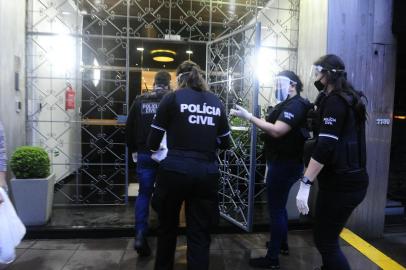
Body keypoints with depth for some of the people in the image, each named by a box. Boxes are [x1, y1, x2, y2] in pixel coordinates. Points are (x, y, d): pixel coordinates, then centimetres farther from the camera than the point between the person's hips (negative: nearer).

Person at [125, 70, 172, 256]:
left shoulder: (139, 101, 3)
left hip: (144, 154, 2)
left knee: (144, 194, 10)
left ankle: (140, 236, 0)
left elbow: (129, 128, 7)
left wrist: (132, 150, 18)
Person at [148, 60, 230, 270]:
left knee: (167, 228, 20)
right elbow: (225, 143, 13)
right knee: (200, 233, 12)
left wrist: (159, 149, 22)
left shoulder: (172, 98, -1)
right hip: (207, 173, 2)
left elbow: (153, 142, 0)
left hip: (175, 170, -2)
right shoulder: (216, 102, 9)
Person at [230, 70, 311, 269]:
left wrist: (249, 117, -25)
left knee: (275, 209, -3)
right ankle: (282, 244, 38)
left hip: (285, 164, -10)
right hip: (282, 163, 10)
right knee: (279, 206, 21)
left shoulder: (295, 105, -16)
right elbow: (274, 126, 13)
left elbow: (277, 131, -26)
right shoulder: (288, 104, 16)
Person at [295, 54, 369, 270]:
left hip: (340, 183, -10)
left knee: (325, 241, -1)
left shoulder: (334, 101, -14)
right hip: (350, 179, 10)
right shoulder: (347, 99, 15)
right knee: (327, 236, 21)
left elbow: (326, 146, -24)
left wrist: (305, 183, -26)